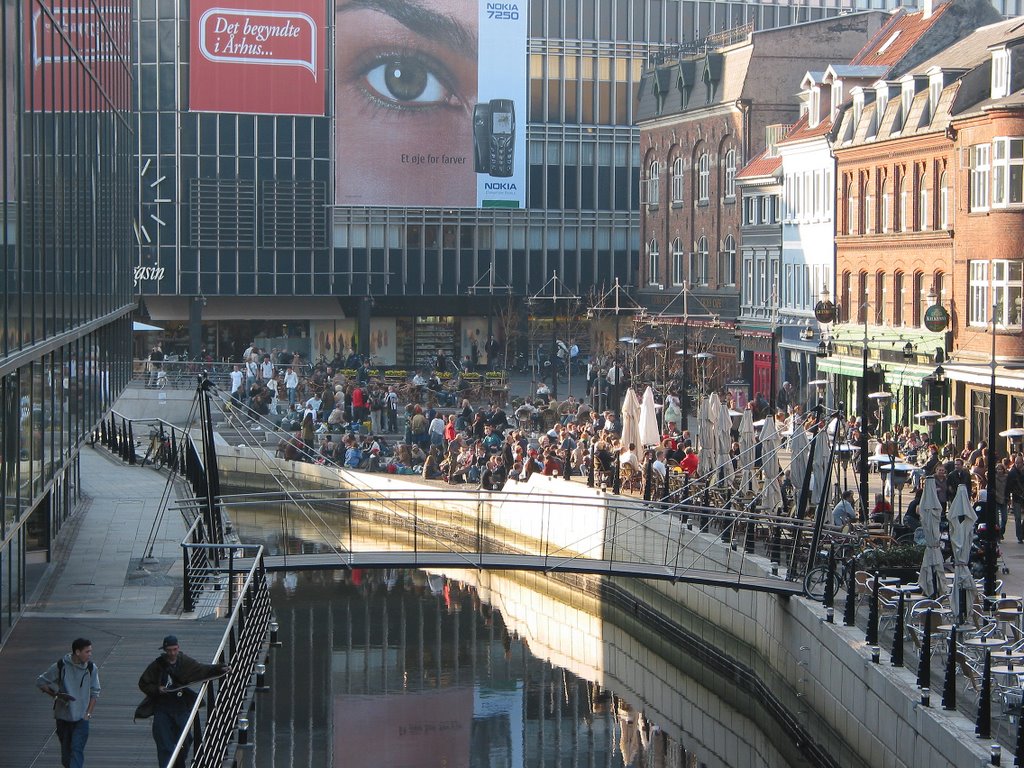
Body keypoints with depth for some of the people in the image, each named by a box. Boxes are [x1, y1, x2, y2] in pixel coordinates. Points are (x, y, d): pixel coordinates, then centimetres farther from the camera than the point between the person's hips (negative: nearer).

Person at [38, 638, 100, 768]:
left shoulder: (91, 668, -5)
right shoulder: (60, 666, -10)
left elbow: (94, 693, 5)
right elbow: (41, 681, 1)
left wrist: (89, 713, -3)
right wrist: (56, 695, -13)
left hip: (81, 718, 0)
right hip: (63, 716, 1)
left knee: (77, 750, -13)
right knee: (66, 749, 12)